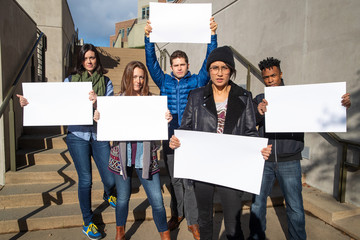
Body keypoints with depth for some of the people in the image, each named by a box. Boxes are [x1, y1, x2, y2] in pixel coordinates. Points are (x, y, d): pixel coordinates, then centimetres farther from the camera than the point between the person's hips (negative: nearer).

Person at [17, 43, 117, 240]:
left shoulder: (106, 82, 4)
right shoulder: (70, 80, 6)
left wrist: (97, 102, -28)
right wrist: (30, 103, -7)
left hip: (99, 135, 1)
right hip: (77, 135, 0)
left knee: (110, 180, 3)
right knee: (85, 180, 0)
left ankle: (108, 194, 44)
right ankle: (87, 222, 23)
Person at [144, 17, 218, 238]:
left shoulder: (197, 81, 4)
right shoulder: (164, 81, 8)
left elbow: (209, 61, -6)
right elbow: (152, 62, 1)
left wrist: (212, 35, -14)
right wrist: (148, 38, -9)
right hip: (170, 137, 2)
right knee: (174, 179, 14)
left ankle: (193, 221, 16)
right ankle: (177, 214, 32)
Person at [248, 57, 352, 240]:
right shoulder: (259, 100, 5)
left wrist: (343, 104, -21)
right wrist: (258, 113, -29)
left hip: (289, 162, -1)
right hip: (264, 160, 2)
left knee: (295, 207, 5)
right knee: (257, 202, 11)